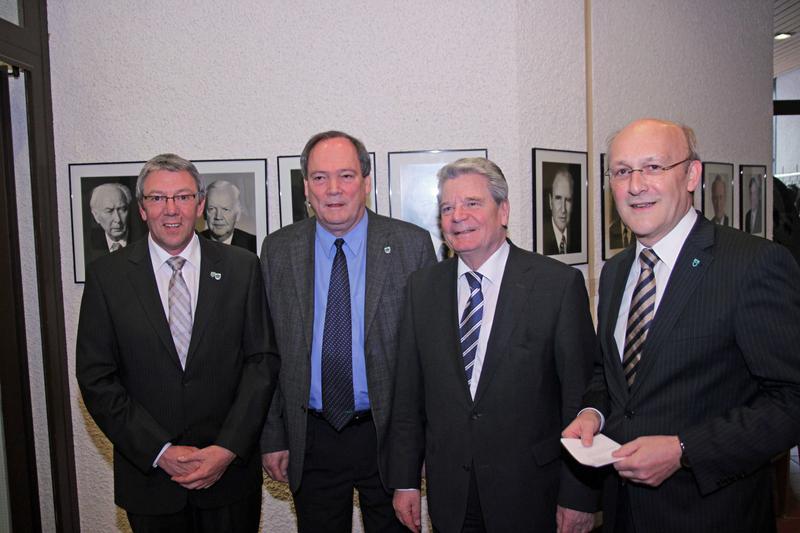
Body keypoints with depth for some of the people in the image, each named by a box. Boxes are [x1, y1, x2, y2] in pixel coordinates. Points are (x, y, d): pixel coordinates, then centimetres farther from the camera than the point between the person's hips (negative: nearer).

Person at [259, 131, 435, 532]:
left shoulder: (412, 245, -8)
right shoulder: (278, 250, -1)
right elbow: (268, 351, 3)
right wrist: (273, 437, 2)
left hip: (390, 438, -1)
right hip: (310, 440, 2)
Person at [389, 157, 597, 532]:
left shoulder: (559, 284, -10)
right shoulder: (422, 286, 1)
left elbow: (580, 398, -9)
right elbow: (408, 392, 3)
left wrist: (578, 496, -8)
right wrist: (404, 481, 3)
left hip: (529, 495, -2)